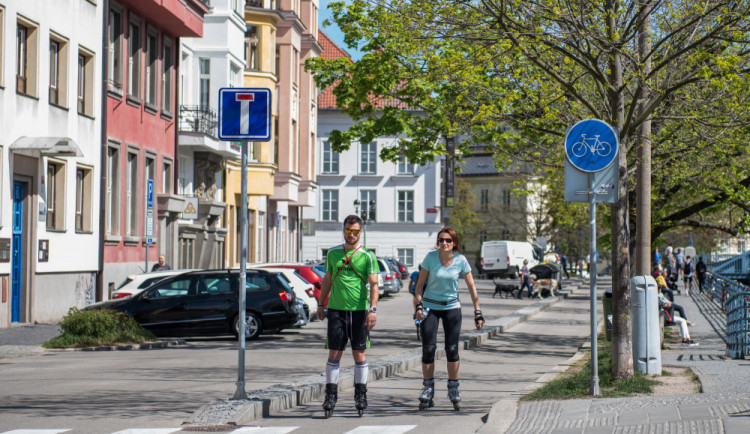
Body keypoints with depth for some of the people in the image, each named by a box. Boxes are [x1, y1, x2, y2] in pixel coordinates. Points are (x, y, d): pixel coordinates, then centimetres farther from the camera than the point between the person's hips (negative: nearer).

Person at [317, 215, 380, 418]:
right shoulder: (333, 253, 11)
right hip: (336, 309, 2)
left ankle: (361, 394, 14)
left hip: (359, 310, -2)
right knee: (334, 353, -1)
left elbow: (374, 284, -6)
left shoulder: (367, 256, 0)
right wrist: (321, 305, 18)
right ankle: (331, 395, 3)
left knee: (359, 353, 3)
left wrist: (373, 309, -17)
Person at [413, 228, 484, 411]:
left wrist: (478, 312, -2)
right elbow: (420, 284, -2)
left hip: (452, 307, 1)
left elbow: (471, 287, 1)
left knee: (452, 349, -2)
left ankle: (454, 389, 12)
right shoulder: (431, 257, -9)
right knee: (428, 348, -6)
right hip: (430, 307, 0)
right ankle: (427, 389, 9)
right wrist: (418, 305, -15)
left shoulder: (461, 260, -7)